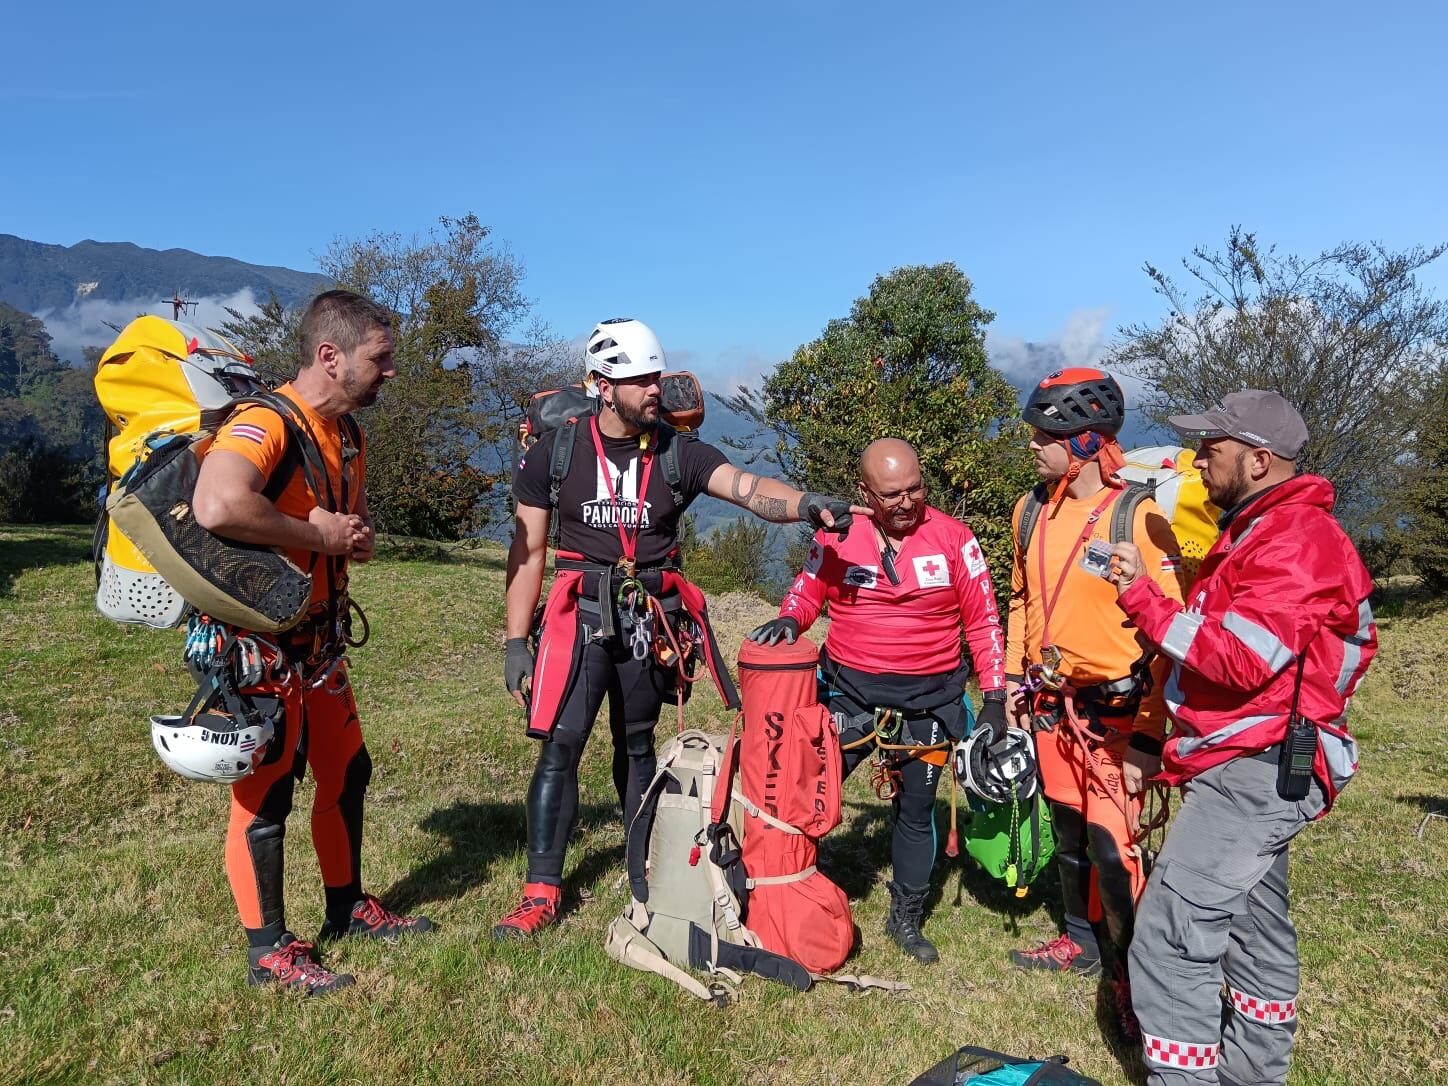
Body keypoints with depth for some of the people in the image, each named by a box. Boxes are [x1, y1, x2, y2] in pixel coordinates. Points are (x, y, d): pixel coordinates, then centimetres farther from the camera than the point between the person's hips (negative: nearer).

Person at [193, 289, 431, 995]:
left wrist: (357, 539, 0)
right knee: (267, 791, 2)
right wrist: (316, 535, -26)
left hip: (320, 637, 9)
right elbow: (216, 506, -41)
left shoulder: (348, 434, 9)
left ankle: (348, 909, 35)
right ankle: (270, 951, 18)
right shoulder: (265, 422, -21)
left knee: (347, 772, 16)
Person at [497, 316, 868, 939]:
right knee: (560, 746, -8)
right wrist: (516, 642, -2)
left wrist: (805, 503, -39)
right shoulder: (555, 453, -3)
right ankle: (542, 891, 4)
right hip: (581, 614, -1)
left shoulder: (678, 453, -2)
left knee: (636, 745, 14)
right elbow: (527, 553, 1)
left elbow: (748, 489, -18)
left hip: (651, 621, 2)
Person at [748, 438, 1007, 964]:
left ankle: (905, 918, 32)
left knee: (917, 811, 14)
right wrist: (787, 620, -17)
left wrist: (995, 696, -3)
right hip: (850, 692, 0)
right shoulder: (837, 537, -5)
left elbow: (982, 621, 0)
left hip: (930, 700, 0)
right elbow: (806, 594, 6)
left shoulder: (953, 537, -6)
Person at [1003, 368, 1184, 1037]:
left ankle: (1131, 970, 17)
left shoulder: (1139, 516, -15)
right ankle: (1079, 941, 36)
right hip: (1051, 705, 6)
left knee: (1110, 843, -4)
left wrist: (1148, 738, -16)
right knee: (1067, 828, 17)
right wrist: (1013, 683, 13)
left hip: (1115, 711, -6)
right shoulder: (1033, 511, 5)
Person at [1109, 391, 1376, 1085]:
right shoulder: (1256, 529, 16)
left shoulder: (1296, 539, -17)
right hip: (1248, 766, 11)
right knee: (1255, 926, 21)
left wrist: (1142, 598, -20)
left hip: (1259, 767, -11)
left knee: (1169, 935, -13)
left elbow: (1242, 660, -25)